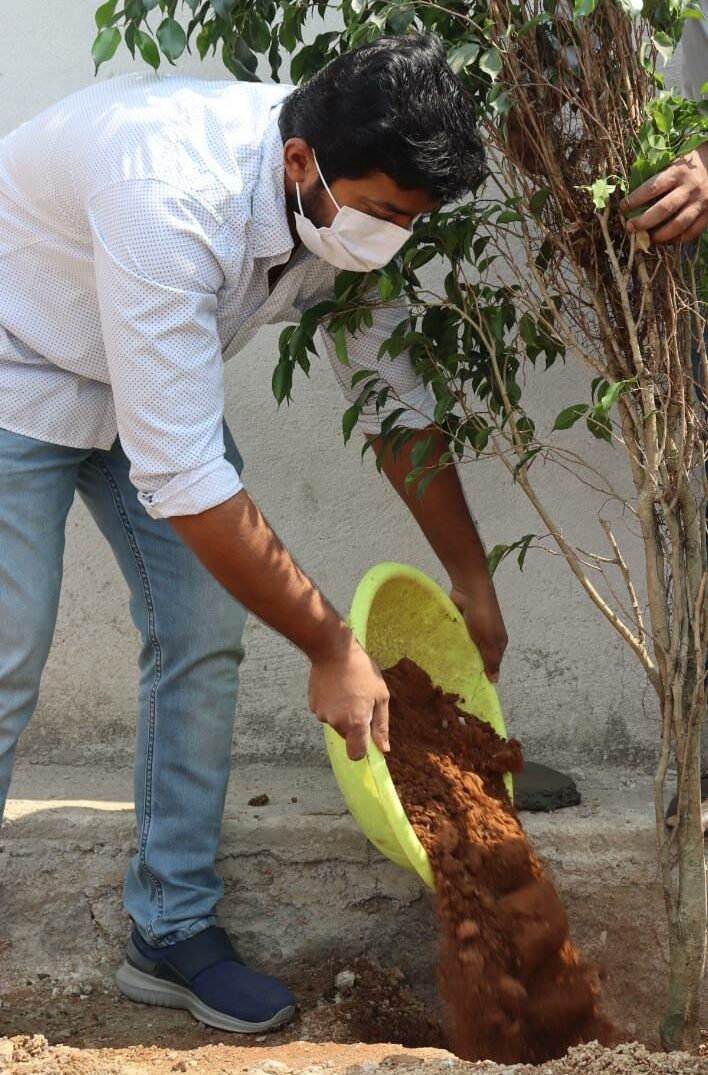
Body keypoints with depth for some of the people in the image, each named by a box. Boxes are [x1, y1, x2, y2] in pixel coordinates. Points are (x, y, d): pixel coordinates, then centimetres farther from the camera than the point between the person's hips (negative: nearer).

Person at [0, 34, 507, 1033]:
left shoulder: (351, 198, -15)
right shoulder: (175, 198, -40)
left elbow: (397, 400, 0)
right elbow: (182, 481, -38)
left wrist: (473, 579, 4)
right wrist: (332, 649, -29)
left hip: (158, 377, 7)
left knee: (203, 633, -1)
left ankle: (173, 933, 12)